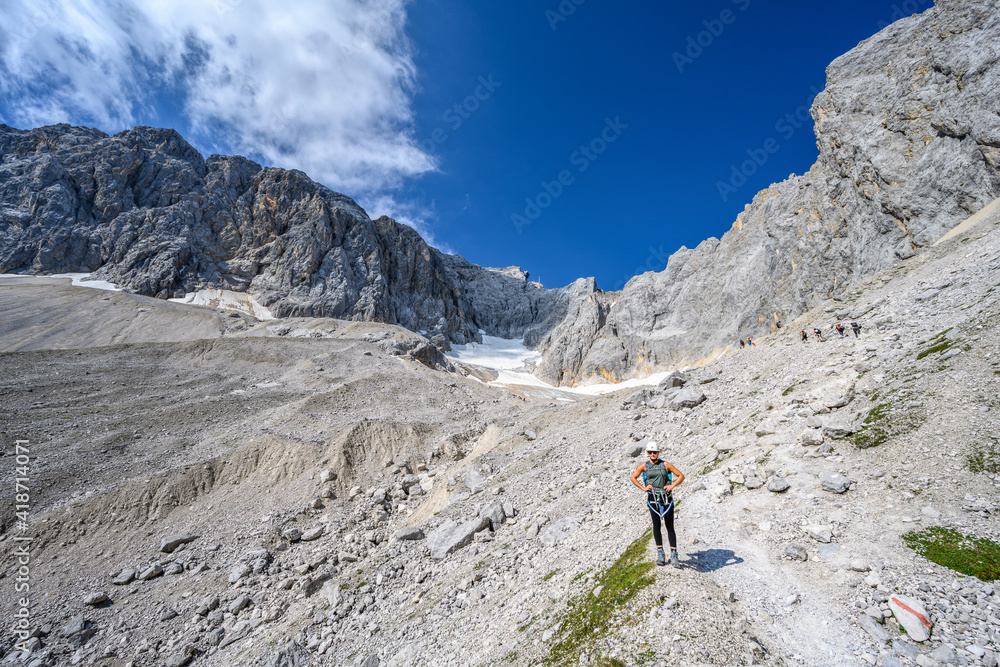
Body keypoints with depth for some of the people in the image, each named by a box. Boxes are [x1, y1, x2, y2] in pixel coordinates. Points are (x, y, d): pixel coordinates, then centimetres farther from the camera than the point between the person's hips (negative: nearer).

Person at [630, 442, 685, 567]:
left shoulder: (665, 464, 4)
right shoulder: (644, 465, 6)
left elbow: (681, 476, 7)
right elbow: (633, 478, 13)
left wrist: (672, 485, -5)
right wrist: (643, 488, 2)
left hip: (666, 497, 0)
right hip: (653, 497, 1)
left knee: (669, 526, 0)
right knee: (656, 525, 3)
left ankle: (674, 554, 4)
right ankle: (660, 553, 13)